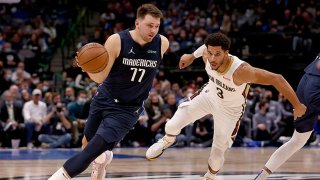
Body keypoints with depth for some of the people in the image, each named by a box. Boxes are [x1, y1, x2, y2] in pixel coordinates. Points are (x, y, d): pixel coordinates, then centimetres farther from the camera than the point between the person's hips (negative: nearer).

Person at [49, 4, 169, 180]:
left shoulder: (162, 43, -13)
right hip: (104, 99, 1)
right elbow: (100, 77, -17)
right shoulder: (116, 41, -20)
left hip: (127, 110, -1)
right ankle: (103, 157, 55)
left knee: (93, 151, -17)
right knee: (87, 144, 21)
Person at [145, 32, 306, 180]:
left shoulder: (240, 71, -44)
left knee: (218, 152, 2)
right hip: (209, 95, 3)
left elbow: (277, 79, -40)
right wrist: (191, 56, 14)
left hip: (230, 110, -3)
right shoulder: (208, 55, -28)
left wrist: (297, 105, -36)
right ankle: (168, 141, 31)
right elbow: (207, 46, -1)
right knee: (173, 125, -8)